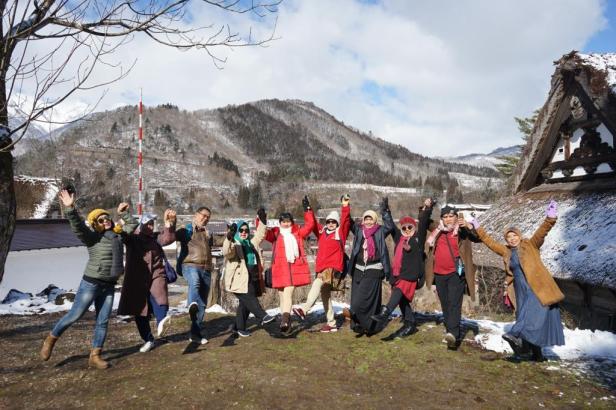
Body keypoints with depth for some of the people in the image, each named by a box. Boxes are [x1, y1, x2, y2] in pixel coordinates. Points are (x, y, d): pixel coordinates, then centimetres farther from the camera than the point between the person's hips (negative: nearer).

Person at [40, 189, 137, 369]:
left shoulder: (117, 234, 9)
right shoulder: (93, 236, -8)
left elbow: (131, 225, 25)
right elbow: (77, 226, -25)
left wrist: (124, 213, 20)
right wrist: (70, 208, -38)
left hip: (109, 286, 5)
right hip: (91, 283, -5)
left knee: (103, 321, 6)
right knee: (75, 315, 4)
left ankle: (95, 356, 15)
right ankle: (51, 339, 30)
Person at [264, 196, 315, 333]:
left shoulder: (297, 232, 15)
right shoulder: (275, 234, 12)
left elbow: (309, 224, 9)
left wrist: (307, 210, 2)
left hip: (295, 268, 0)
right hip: (280, 268, 0)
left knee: (287, 293, -11)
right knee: (283, 294, 3)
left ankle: (285, 319, -19)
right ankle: (286, 320, 14)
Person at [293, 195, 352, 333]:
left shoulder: (340, 232, 3)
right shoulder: (321, 231, 15)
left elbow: (345, 221, -10)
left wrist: (345, 206, -21)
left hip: (333, 267, -7)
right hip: (321, 268, 7)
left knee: (318, 283, -31)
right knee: (325, 295, 12)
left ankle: (304, 309, -36)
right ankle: (331, 324, 22)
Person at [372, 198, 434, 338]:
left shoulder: (418, 238, 6)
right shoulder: (399, 238, 19)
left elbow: (423, 223, -4)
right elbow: (390, 224, 29)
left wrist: (426, 208, -14)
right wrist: (385, 210, 33)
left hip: (410, 274, -7)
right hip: (397, 273, 7)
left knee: (399, 291, -27)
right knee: (402, 299, 9)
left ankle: (385, 313, -39)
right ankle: (410, 324, 19)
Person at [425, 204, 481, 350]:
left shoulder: (462, 231, -1)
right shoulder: (437, 231, 10)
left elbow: (477, 238, -16)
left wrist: (468, 226, -31)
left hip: (456, 273, -5)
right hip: (439, 275, 5)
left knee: (454, 303, -16)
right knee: (445, 305, 11)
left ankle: (452, 333, -24)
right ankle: (454, 334, 23)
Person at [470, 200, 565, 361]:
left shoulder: (530, 245, 0)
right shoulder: (506, 251, 12)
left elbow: (541, 232, -14)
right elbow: (490, 242, 22)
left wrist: (550, 219, -31)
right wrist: (478, 229, 24)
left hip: (537, 288, -5)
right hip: (521, 292, 5)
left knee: (533, 311, -26)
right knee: (530, 318, 6)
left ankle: (516, 335, -42)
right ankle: (537, 353, 13)